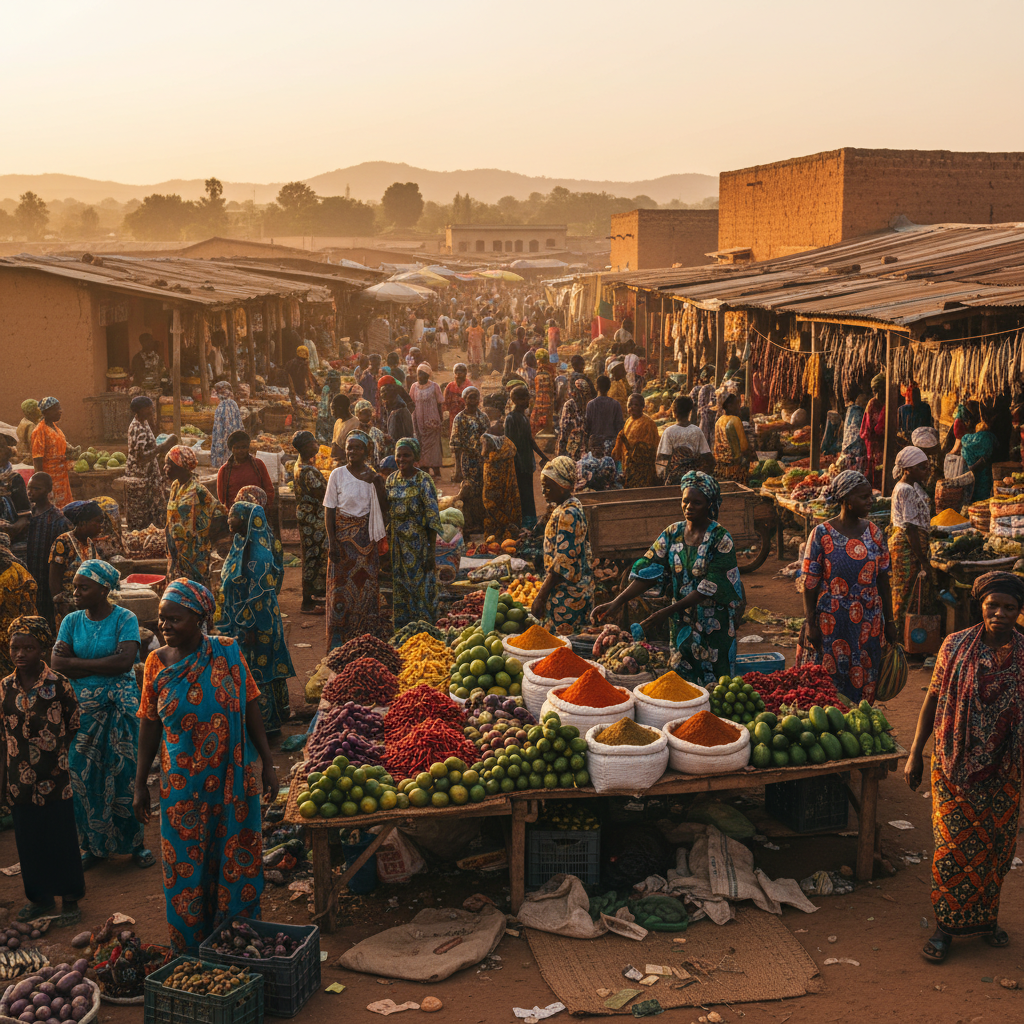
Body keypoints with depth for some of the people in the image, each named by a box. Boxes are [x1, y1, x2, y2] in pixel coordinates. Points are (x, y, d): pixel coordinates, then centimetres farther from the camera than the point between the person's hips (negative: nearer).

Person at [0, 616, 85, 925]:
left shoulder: (58, 685, -10)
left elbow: (73, 727, -1)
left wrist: (58, 757, -7)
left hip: (54, 780, -4)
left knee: (61, 839, 5)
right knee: (29, 840, 13)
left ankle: (69, 899, 19)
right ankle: (41, 897, 29)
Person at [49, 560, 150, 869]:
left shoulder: (124, 619, -7)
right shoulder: (72, 621, 4)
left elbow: (125, 661, -20)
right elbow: (56, 665, -7)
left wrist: (77, 663, -12)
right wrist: (104, 664, -14)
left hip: (120, 707, -3)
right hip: (82, 708, 4)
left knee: (124, 774, 2)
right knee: (84, 777, 6)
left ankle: (134, 843, 16)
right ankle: (95, 846, 20)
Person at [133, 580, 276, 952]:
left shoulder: (228, 653, -6)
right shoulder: (157, 662, -3)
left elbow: (251, 711, -1)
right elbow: (149, 726, 3)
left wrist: (268, 764, -1)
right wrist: (140, 784, 3)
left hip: (233, 780, 0)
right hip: (182, 786, 1)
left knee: (236, 864, 8)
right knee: (187, 868, 7)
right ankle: (190, 950, 22)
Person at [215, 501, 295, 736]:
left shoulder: (257, 553, -23)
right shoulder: (241, 545, 7)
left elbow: (259, 594, -23)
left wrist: (251, 628, -21)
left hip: (255, 623, -10)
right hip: (238, 620, 10)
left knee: (255, 672, 1)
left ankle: (263, 723, 14)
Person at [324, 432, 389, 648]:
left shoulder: (373, 476, 3)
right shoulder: (338, 474, -3)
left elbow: (384, 508, -1)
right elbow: (329, 509, -3)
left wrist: (379, 484, -15)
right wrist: (332, 541, -10)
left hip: (366, 535, 2)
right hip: (343, 534, -2)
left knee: (367, 582, 4)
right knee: (341, 583, -1)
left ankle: (368, 636, 14)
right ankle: (338, 640, 6)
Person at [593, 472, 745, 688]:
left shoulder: (720, 538, -13)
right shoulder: (673, 534, 2)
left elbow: (709, 587, -19)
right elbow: (648, 571, -3)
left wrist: (667, 611, -25)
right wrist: (617, 602, -16)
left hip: (714, 626, -4)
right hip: (682, 624, 4)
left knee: (713, 686, 0)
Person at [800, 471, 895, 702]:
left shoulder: (873, 533, 4)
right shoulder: (822, 534, -8)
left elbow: (883, 580, 9)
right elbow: (810, 584, -6)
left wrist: (889, 621, 8)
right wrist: (810, 625, -10)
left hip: (868, 624, 4)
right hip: (831, 624, -4)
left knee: (864, 682, 9)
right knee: (829, 685, 2)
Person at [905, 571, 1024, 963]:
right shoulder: (956, 646, -5)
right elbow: (932, 700, 1)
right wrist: (915, 753, 1)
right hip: (955, 766, -1)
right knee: (953, 846, 2)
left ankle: (986, 917, 31)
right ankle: (945, 926, 15)